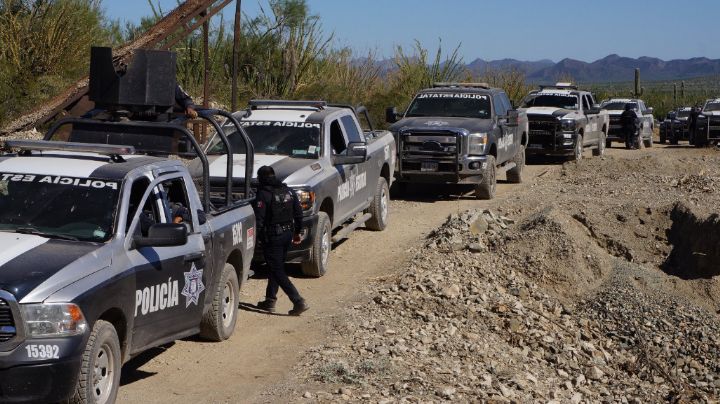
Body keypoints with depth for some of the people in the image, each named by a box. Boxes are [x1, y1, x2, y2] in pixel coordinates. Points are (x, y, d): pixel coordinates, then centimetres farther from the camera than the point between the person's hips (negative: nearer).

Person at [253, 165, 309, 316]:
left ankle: (298, 301, -13)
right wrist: (297, 232, 22)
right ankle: (270, 300, 25)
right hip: (288, 234, 8)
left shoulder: (263, 194, -14)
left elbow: (258, 219, -18)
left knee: (277, 271, -3)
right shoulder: (288, 191, 8)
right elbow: (299, 214, 13)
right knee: (275, 268, 20)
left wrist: (256, 237, -10)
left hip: (272, 237, -7)